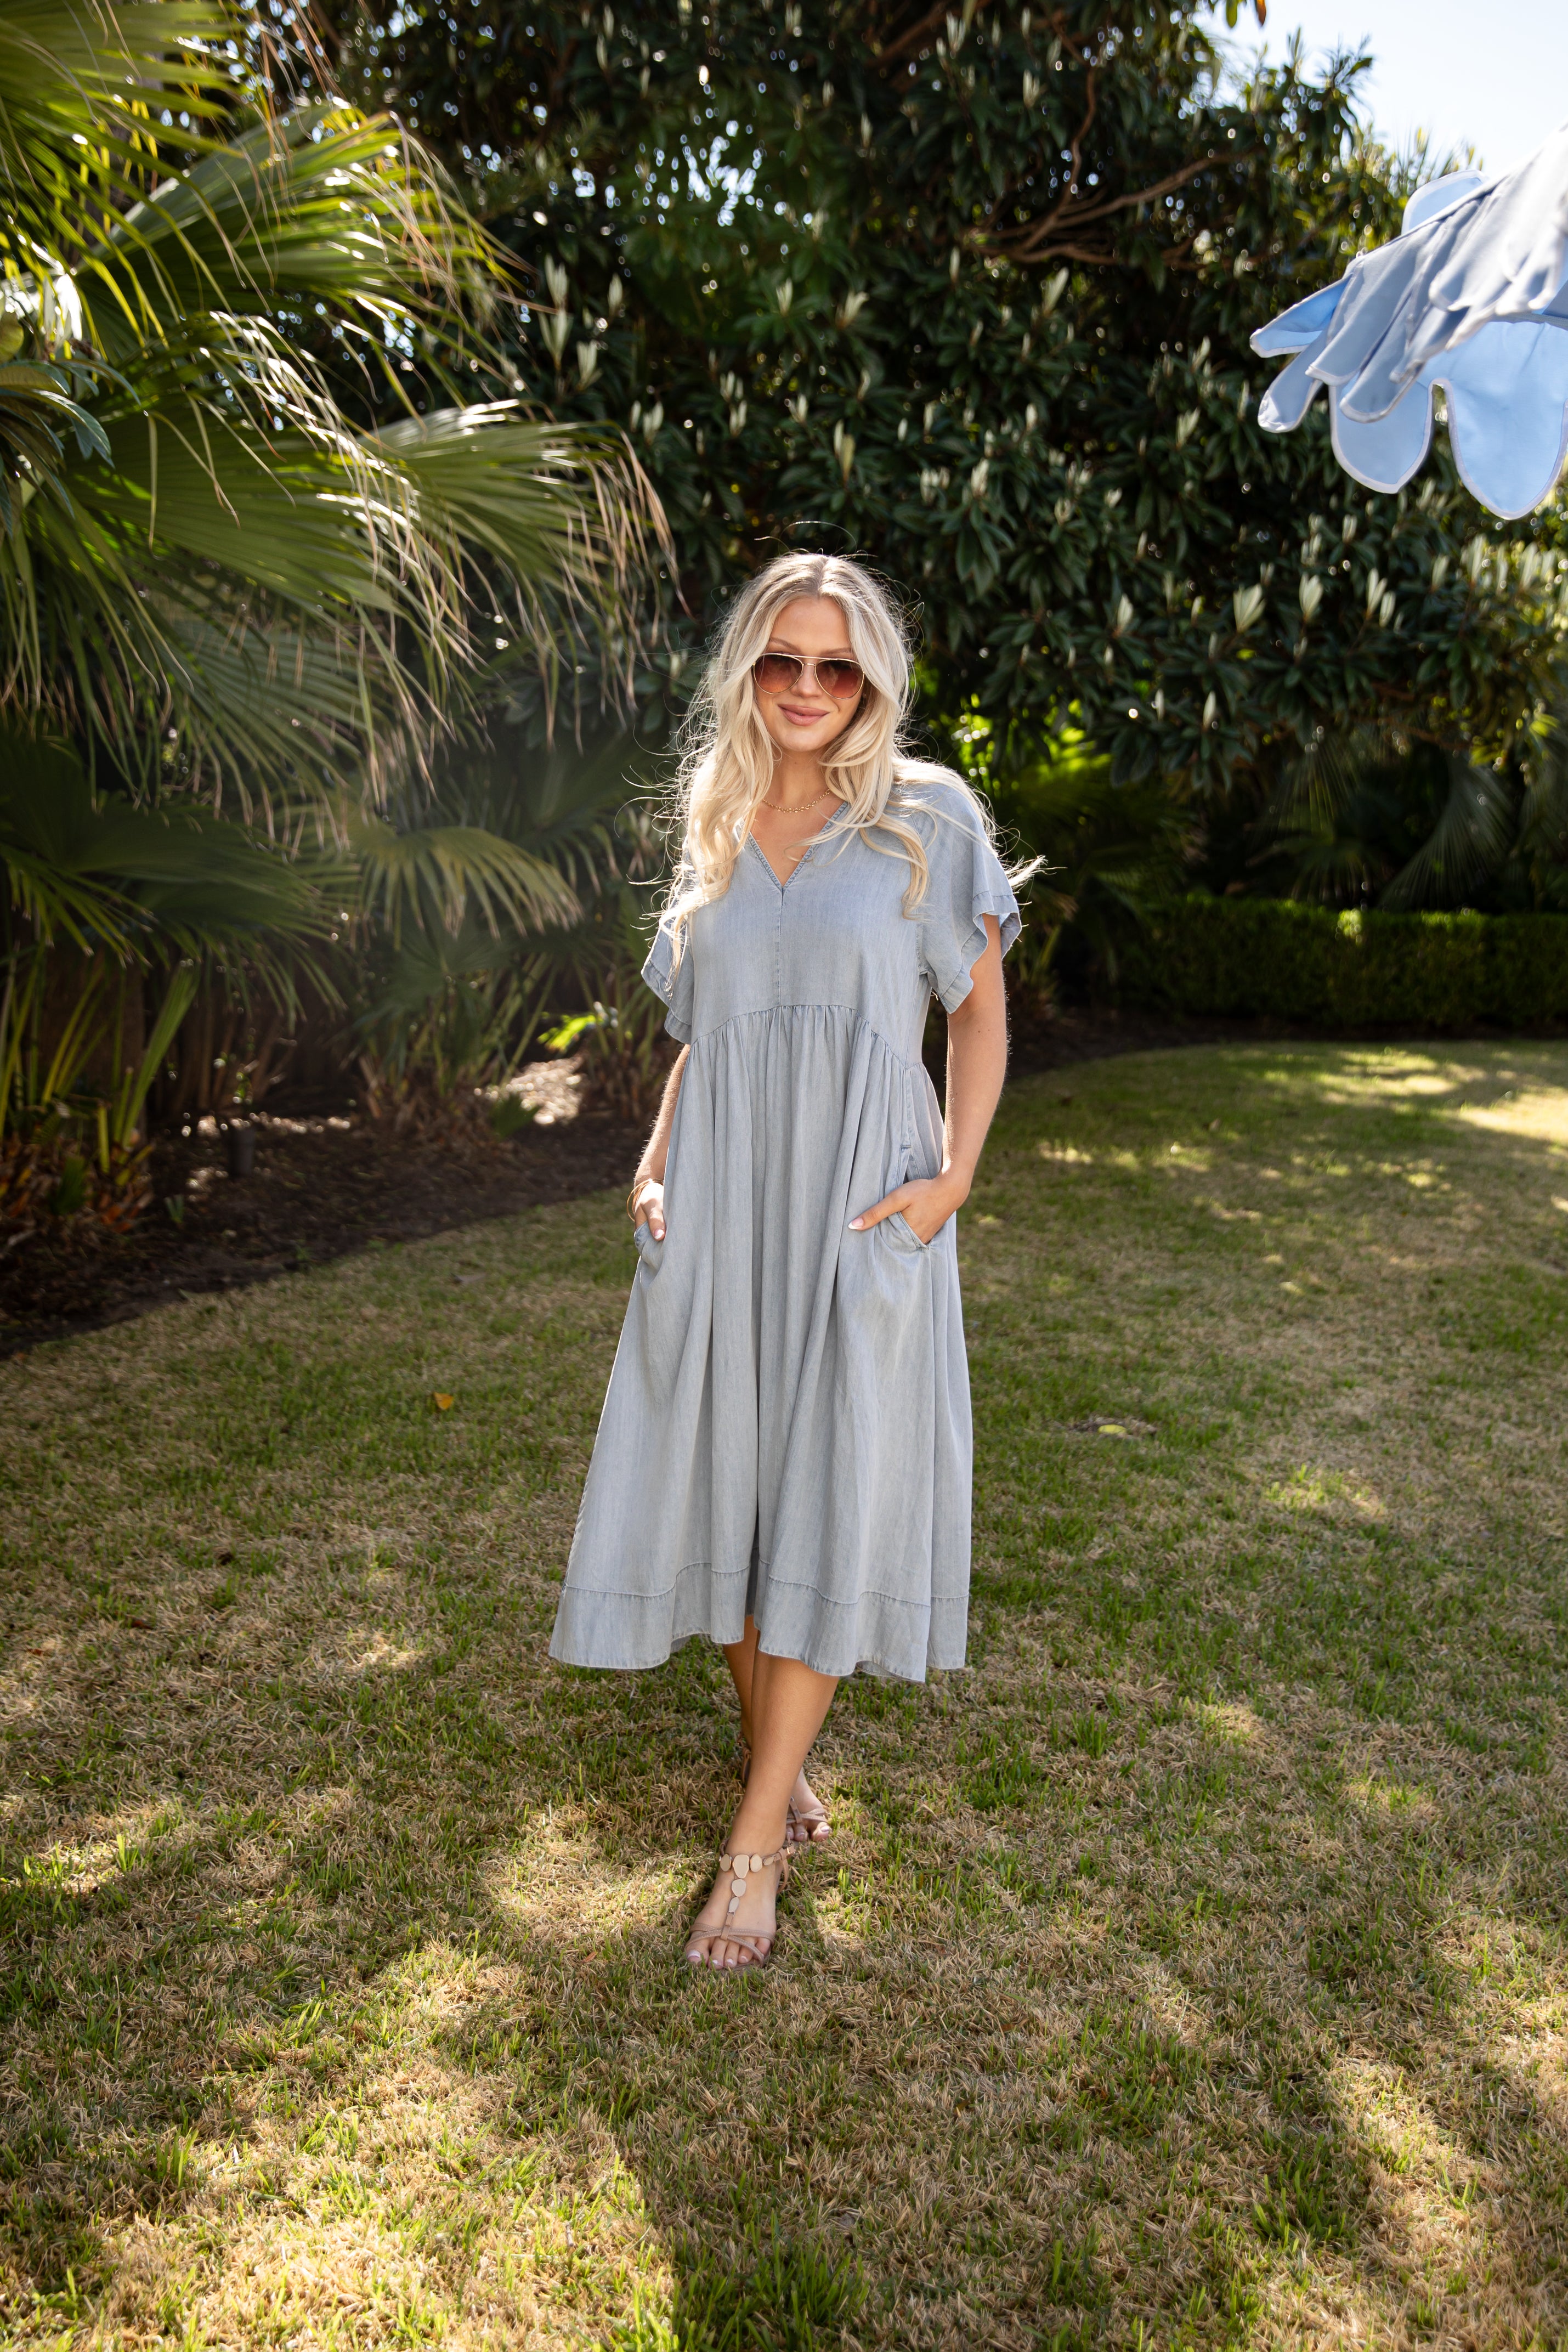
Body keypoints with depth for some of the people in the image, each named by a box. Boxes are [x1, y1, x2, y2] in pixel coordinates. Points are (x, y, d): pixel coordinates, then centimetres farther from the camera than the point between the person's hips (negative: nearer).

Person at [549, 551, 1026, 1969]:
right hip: (723, 1201, 4)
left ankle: (756, 1844, 6)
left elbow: (980, 1009, 3)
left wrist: (953, 1177, -9)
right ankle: (780, 1759, 28)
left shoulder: (925, 820, 1)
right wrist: (654, 1164, 3)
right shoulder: (717, 831, 13)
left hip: (859, 1199, -4)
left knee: (828, 1499, -3)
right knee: (721, 1476, 7)